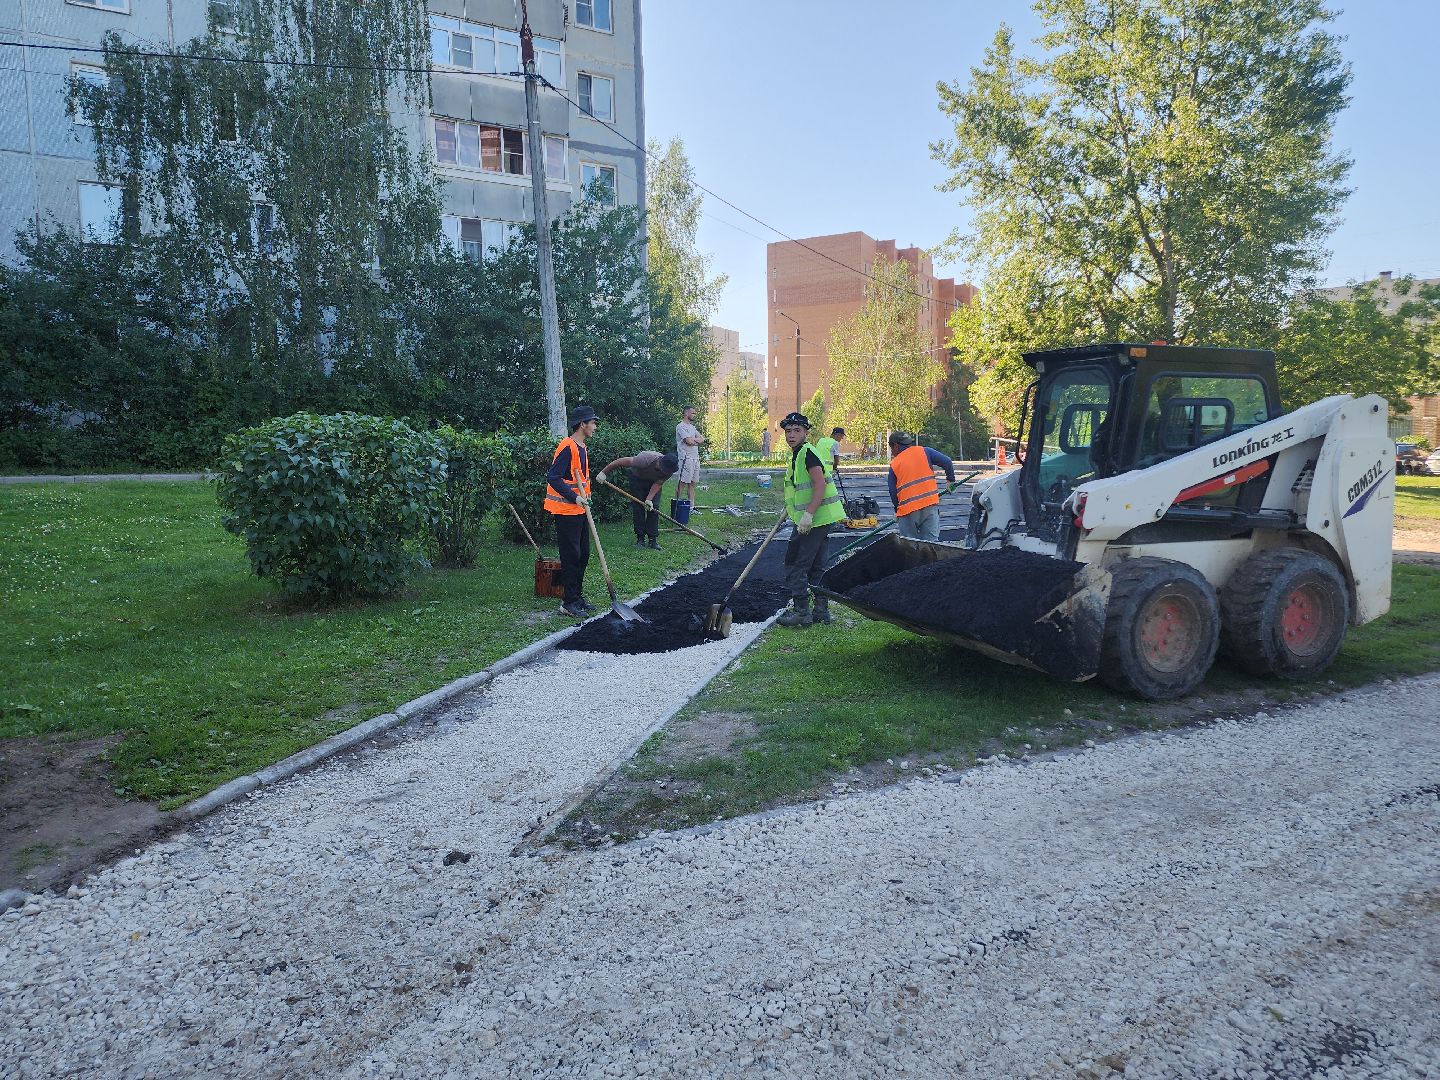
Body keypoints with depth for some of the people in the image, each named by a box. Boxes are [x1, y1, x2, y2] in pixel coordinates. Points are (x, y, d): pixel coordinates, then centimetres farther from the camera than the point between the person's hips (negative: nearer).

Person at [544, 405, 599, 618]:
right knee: (571, 556, -4)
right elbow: (553, 478, -24)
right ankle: (569, 602, 4)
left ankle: (578, 596, 25)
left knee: (583, 554, 15)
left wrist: (586, 497, 13)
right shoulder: (568, 447, -18)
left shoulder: (581, 447, 13)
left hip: (579, 510, 10)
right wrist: (574, 498, -27)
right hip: (566, 511, -10)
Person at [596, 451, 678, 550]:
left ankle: (653, 539, -2)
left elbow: (658, 484, -17)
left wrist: (649, 499, -29)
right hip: (637, 478, -2)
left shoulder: (670, 469, -30)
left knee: (653, 508, -7)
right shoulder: (646, 459, -43)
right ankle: (640, 538, 1)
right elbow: (621, 461, -35)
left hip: (653, 481, 3)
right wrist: (604, 472, -28)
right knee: (639, 508, -7)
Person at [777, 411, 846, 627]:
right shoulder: (796, 455, 17)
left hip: (815, 518, -10)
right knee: (815, 565, 14)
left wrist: (808, 514, -28)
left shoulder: (808, 453, -14)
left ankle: (800, 611, -3)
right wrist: (790, 509, 33)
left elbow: (820, 485, -24)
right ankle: (821, 609, 20)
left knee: (796, 563, -7)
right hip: (819, 519, 10)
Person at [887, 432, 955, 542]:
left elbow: (893, 492, 9)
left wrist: (897, 509, 24)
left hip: (907, 509, -1)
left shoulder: (894, 464, 6)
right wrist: (951, 480, 15)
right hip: (930, 504, 1)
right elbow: (947, 462, -1)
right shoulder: (924, 451, 7)